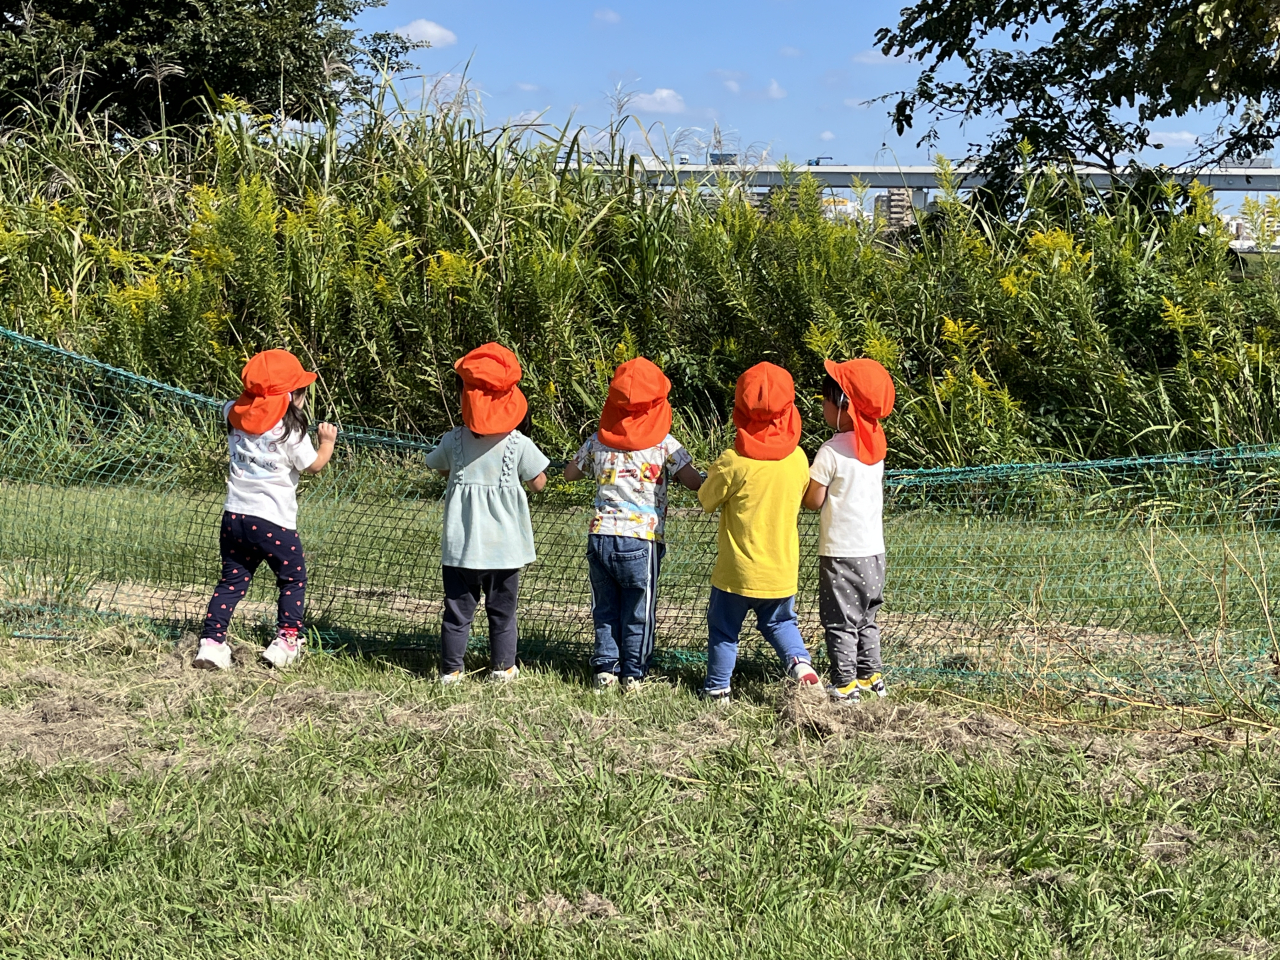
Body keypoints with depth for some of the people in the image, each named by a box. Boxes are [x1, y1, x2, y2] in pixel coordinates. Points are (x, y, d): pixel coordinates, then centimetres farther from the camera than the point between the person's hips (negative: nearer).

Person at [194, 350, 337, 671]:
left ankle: (211, 641, 6)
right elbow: (314, 465, -2)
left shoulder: (235, 416, 2)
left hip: (235, 515, 5)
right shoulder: (291, 430, -13)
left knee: (232, 581, 13)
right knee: (293, 579, 13)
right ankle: (286, 639, 10)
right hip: (274, 521, -5)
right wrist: (328, 441, 12)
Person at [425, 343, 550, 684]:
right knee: (502, 610, 12)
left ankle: (451, 669, 10)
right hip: (504, 543, -1)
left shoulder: (453, 440, -3)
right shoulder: (518, 443, -10)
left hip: (460, 544, 1)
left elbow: (440, 469, 17)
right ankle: (503, 667, 18)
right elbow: (538, 483, 0)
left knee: (458, 608, 8)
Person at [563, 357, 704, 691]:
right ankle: (633, 675, 11)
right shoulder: (664, 444, -6)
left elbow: (570, 473, 19)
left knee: (605, 609, 14)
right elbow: (695, 482, -11)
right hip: (641, 540, -3)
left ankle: (604, 669, 13)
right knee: (638, 613, 8)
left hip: (600, 536, 3)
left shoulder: (598, 441, 5)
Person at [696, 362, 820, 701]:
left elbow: (707, 501, -6)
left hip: (738, 570, -4)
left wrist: (714, 474, 11)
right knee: (780, 621, 23)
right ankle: (799, 661, 1)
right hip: (782, 568, 4)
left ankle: (717, 688, 21)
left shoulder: (733, 462, -19)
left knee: (724, 627, 13)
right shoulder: (798, 458, -6)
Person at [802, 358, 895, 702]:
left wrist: (809, 478, 6)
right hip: (873, 548, 7)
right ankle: (871, 677, 26)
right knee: (866, 619, 19)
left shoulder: (831, 452, -17)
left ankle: (845, 686, 5)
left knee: (840, 622, 2)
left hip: (841, 551, -7)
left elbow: (813, 501, -11)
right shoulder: (875, 446, 4)